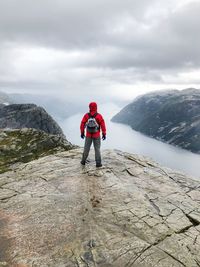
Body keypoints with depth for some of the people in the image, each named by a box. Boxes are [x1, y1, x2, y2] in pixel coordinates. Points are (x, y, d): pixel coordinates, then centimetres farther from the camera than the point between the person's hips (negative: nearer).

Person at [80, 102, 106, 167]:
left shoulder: (86, 115, -8)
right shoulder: (99, 116, -13)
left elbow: (82, 125, -3)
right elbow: (103, 125, -12)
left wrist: (82, 133, 9)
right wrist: (104, 134, -3)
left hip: (88, 135, 2)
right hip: (97, 136, -2)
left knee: (86, 148, 14)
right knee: (97, 149, 6)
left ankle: (83, 161, 25)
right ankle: (98, 163, 5)